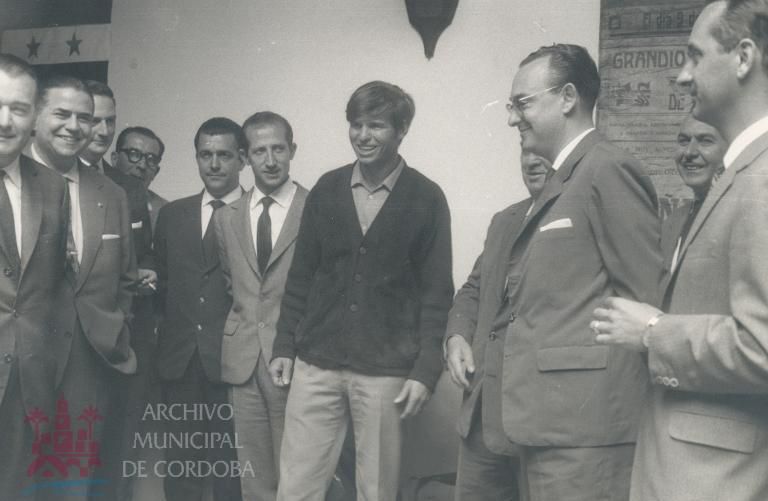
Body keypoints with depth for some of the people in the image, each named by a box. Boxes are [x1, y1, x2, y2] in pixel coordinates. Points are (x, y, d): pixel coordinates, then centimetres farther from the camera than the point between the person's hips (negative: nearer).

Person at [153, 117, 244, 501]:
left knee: (230, 464, 4)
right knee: (180, 466, 9)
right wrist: (169, 325, 7)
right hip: (178, 358, 4)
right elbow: (161, 281, 17)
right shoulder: (172, 214, 13)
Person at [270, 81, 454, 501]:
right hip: (316, 364, 3)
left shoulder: (426, 198, -1)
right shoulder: (327, 189, 7)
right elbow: (301, 275, 12)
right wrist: (284, 346, 8)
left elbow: (436, 291, -1)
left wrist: (425, 370, -6)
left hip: (386, 371, -2)